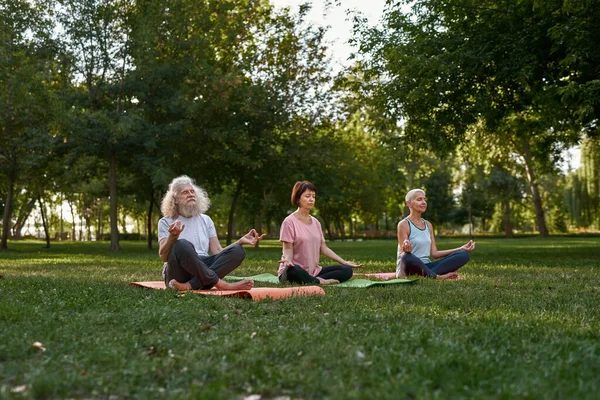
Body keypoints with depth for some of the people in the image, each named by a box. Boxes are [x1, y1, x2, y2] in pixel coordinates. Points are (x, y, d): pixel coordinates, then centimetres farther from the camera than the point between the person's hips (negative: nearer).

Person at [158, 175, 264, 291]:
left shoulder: (206, 220, 19)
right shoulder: (166, 222, 7)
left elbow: (217, 252, 11)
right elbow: (164, 256, -7)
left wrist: (241, 241, -4)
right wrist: (173, 236, -26)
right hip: (178, 272, -4)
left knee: (238, 251, -20)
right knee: (182, 245, -36)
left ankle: (189, 285, -34)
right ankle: (221, 285, -29)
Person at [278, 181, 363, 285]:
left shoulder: (315, 222, 13)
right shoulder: (290, 222, -7)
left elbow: (323, 248, 12)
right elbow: (288, 249, -11)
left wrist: (344, 262, 4)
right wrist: (287, 259, -34)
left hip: (313, 271, 7)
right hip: (295, 271, -6)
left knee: (347, 270, -8)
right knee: (294, 270, -43)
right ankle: (320, 282, -19)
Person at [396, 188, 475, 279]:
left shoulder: (428, 225, 16)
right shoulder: (404, 224, -4)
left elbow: (434, 253, 12)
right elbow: (403, 255, -10)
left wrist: (462, 248, 9)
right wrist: (406, 250, -35)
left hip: (425, 268, 7)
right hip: (409, 268, -7)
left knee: (464, 255, -13)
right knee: (407, 257, -43)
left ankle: (425, 275, -31)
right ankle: (438, 277, -26)